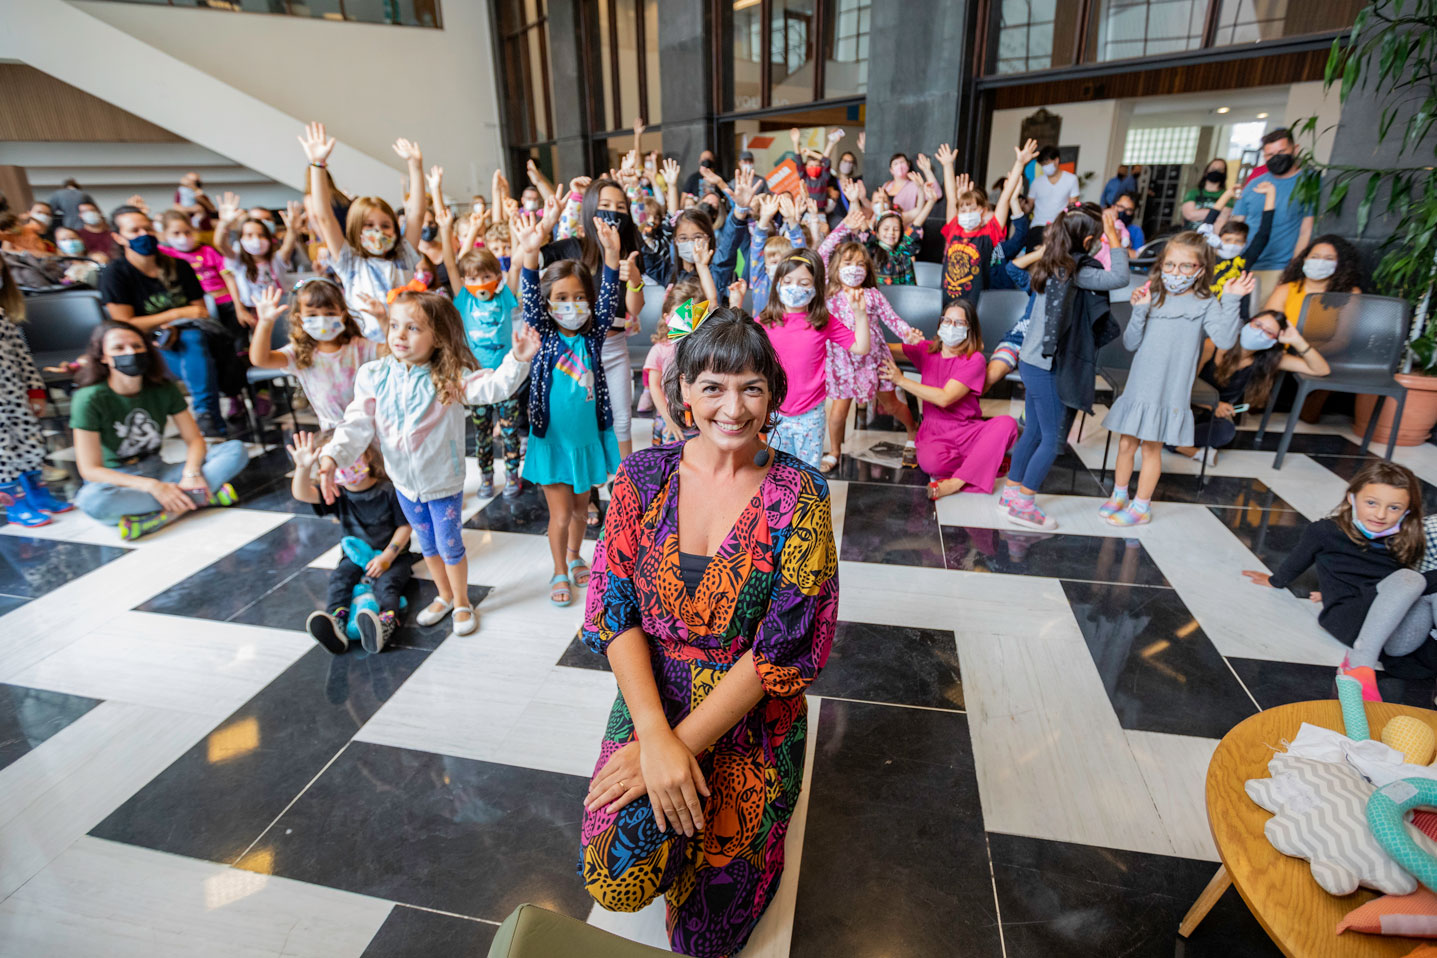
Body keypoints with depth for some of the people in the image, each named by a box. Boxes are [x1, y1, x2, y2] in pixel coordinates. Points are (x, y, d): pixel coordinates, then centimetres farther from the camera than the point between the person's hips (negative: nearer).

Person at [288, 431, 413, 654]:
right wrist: (303, 468, -37)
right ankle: (337, 622, -47)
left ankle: (387, 622, -57)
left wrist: (387, 557, -20)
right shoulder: (337, 494, 1)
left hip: (391, 555, -4)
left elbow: (404, 527, -9)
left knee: (386, 582, -31)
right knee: (339, 577, -24)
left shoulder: (387, 491, -10)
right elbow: (302, 494, -17)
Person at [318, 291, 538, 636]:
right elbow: (358, 424, -10)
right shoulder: (374, 376, -9)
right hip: (404, 481, 4)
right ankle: (444, 596, 44)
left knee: (449, 543, 10)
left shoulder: (449, 378, -18)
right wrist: (332, 456, -23)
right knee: (427, 543, 22)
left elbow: (494, 387, -30)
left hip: (444, 481, -4)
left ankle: (462, 602, 34)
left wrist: (517, 360, -47)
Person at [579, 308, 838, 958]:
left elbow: (786, 647, -16)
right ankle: (678, 833, 23)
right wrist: (655, 735, -20)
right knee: (615, 876, -11)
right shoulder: (643, 477, -9)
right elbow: (613, 611, -9)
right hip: (652, 702, 2)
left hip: (753, 722, -1)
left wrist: (682, 742, -18)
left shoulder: (798, 495, -15)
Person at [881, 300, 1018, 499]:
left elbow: (944, 398, -19)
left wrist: (901, 380, -20)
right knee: (929, 462, -35)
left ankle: (956, 482, -31)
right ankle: (989, 461, -11)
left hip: (967, 430, 0)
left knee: (1007, 423, -31)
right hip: (934, 432, 1)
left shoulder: (974, 360, -7)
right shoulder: (927, 350, 6)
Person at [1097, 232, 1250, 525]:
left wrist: (1231, 301, -19)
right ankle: (1119, 495, 30)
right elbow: (1130, 344, 1)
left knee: (1151, 447, 5)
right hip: (1138, 388, 3)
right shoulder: (1153, 299, 5)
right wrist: (1139, 312, -11)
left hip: (1169, 393, -3)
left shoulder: (1205, 304, -2)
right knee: (1126, 444, 12)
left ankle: (1141, 507, 18)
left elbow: (1225, 340, -15)